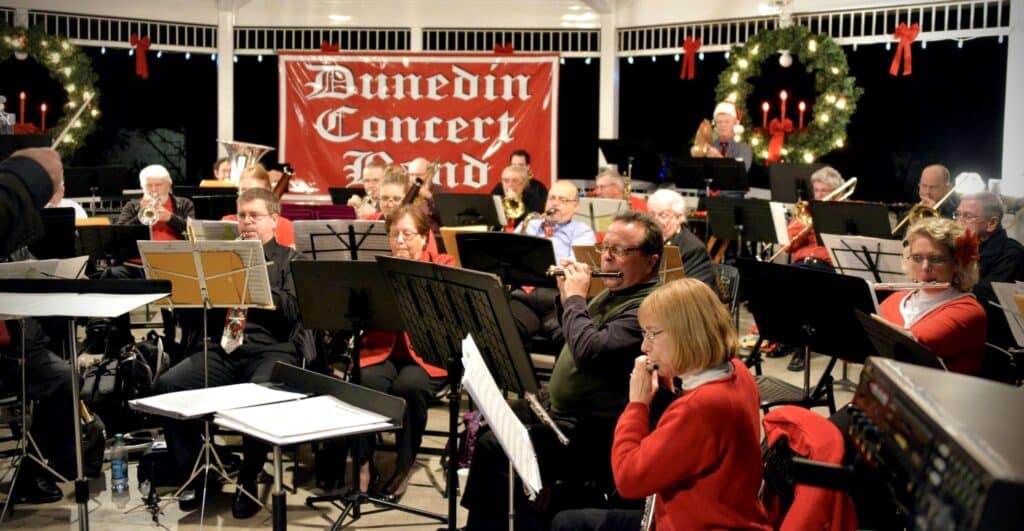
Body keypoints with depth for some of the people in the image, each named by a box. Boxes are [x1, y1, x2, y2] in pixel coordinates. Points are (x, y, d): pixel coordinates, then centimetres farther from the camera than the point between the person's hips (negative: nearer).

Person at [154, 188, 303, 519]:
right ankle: (193, 472, -6)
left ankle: (248, 480, -13)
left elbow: (292, 311, -6)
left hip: (271, 349, -4)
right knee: (167, 385, -20)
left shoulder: (288, 260, 10)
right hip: (222, 349, 4)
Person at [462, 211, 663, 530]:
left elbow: (589, 351, -30)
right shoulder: (616, 292, 12)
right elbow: (574, 339, 24)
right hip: (559, 410, 11)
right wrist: (567, 295, 8)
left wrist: (575, 298, -16)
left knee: (495, 446, -20)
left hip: (593, 434, -11)